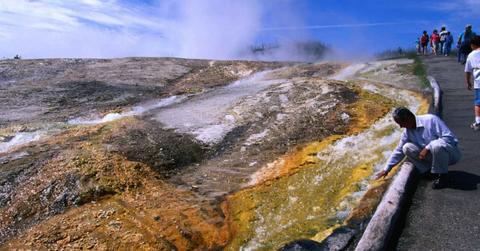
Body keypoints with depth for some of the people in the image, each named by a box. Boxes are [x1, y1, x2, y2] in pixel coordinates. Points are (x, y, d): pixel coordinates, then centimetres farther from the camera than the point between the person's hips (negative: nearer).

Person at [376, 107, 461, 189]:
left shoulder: (431, 120, -22)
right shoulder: (407, 132, -2)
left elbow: (449, 137, -26)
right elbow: (399, 151, 5)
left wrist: (427, 148, -30)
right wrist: (386, 169, 5)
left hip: (450, 153, -6)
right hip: (430, 153, 6)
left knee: (436, 145, -39)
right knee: (407, 148, -13)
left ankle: (443, 177, -18)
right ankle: (431, 171, -2)